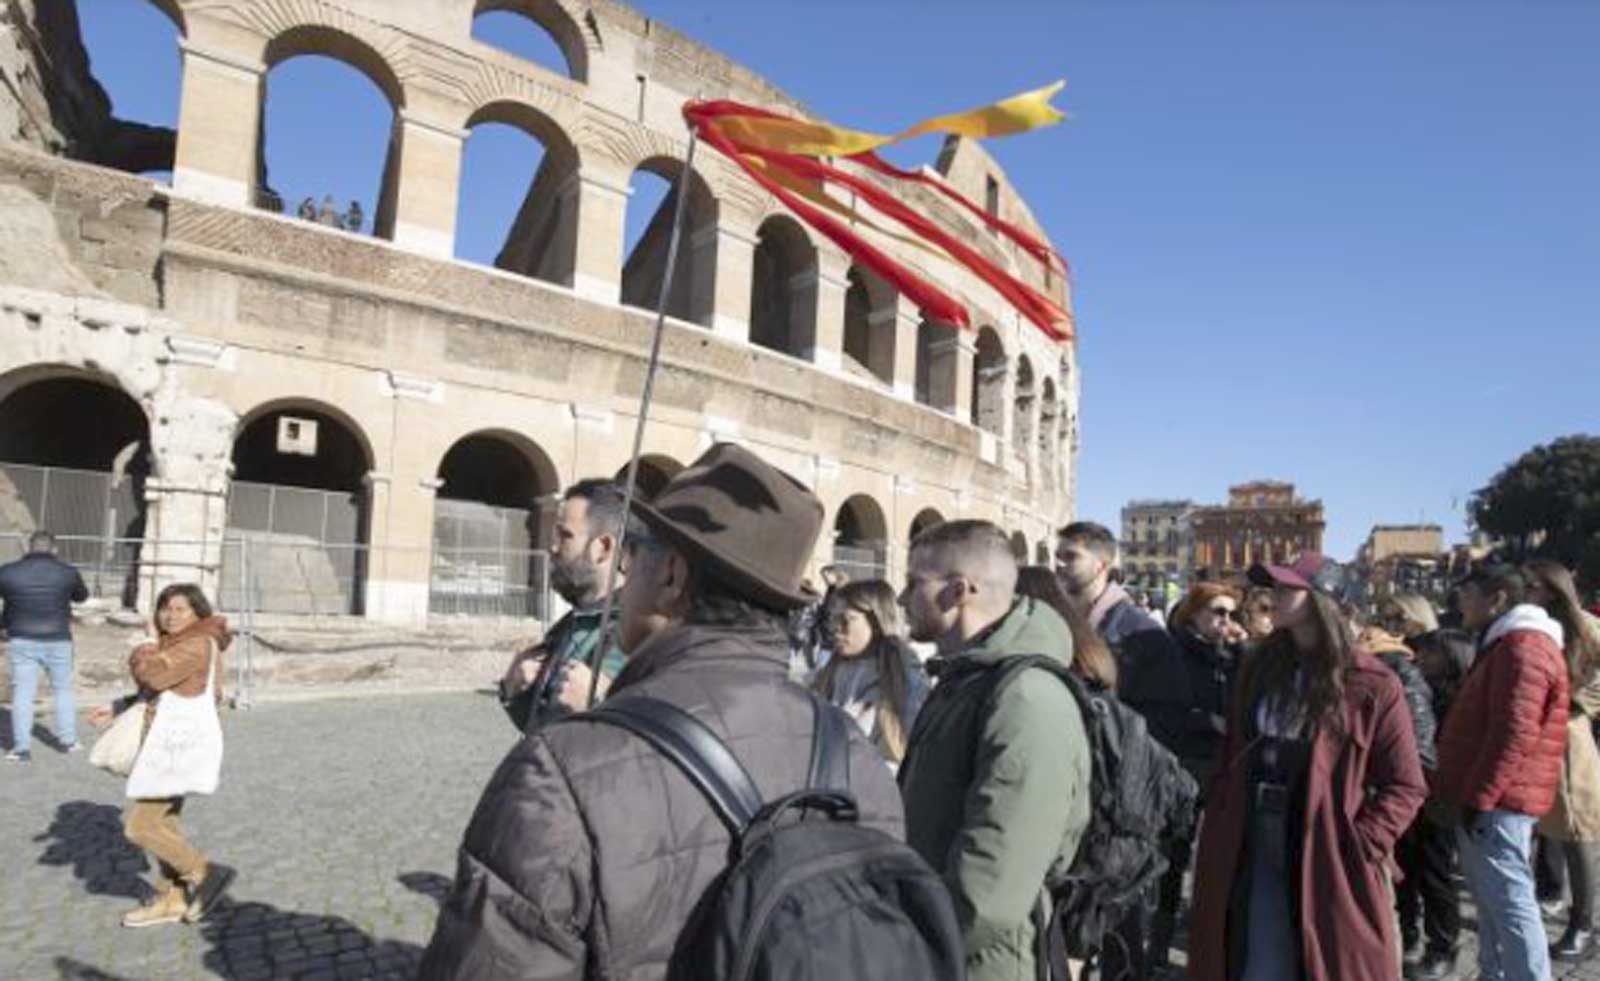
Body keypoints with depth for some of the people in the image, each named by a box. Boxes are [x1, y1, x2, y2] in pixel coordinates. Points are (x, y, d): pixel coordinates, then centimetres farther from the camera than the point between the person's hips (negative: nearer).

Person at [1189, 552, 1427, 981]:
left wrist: (1358, 847, -14)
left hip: (1327, 868, -4)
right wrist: (1217, 829, 5)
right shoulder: (1258, 668, 6)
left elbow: (1404, 785, -7)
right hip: (1249, 860, 4)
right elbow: (1230, 759, 12)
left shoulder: (1371, 685, -10)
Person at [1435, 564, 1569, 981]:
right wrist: (1471, 793, 22)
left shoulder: (1522, 646, -16)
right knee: (1492, 900, 17)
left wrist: (1479, 797, -21)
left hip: (1496, 802, -10)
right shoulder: (1509, 643, 18)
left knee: (1509, 901, -5)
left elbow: (1515, 734, -23)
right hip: (1492, 798, 10)